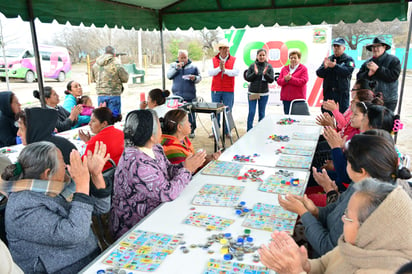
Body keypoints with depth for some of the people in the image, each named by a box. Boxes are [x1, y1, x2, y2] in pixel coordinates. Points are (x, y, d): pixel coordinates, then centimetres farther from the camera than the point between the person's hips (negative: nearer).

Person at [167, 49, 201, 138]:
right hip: (177, 95, 1)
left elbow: (199, 77, 10)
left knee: (190, 113, 1)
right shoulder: (173, 65, 9)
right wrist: (176, 68, -11)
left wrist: (194, 78, -12)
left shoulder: (193, 66, 6)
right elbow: (169, 76, 0)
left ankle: (191, 131, 14)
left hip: (190, 96, -1)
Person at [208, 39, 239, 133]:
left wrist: (225, 70, -17)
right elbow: (210, 72, -4)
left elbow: (236, 72, -9)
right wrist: (219, 68, -17)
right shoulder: (213, 60, 6)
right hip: (216, 90, 1)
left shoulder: (234, 60, 4)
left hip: (229, 91, -1)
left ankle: (227, 131, 13)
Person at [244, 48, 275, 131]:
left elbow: (271, 80, -3)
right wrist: (255, 73, -18)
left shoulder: (269, 67, 2)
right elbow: (248, 78, -2)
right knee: (251, 112, -3)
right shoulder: (252, 66, 0)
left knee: (262, 113, 9)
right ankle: (249, 131, 5)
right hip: (252, 92, -1)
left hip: (264, 93, 1)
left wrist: (265, 74, -20)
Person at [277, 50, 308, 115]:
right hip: (286, 98, 4)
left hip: (298, 98, -4)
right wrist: (285, 79, -15)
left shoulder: (303, 69, 3)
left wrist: (290, 79, -14)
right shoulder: (284, 69, 14)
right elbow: (279, 81, 6)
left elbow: (303, 82, -11)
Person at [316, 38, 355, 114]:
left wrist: (335, 66, -25)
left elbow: (348, 71, -15)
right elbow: (319, 74, 6)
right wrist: (325, 67, -14)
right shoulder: (328, 59, 17)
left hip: (342, 93, -4)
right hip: (328, 92, 4)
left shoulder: (348, 59, 5)